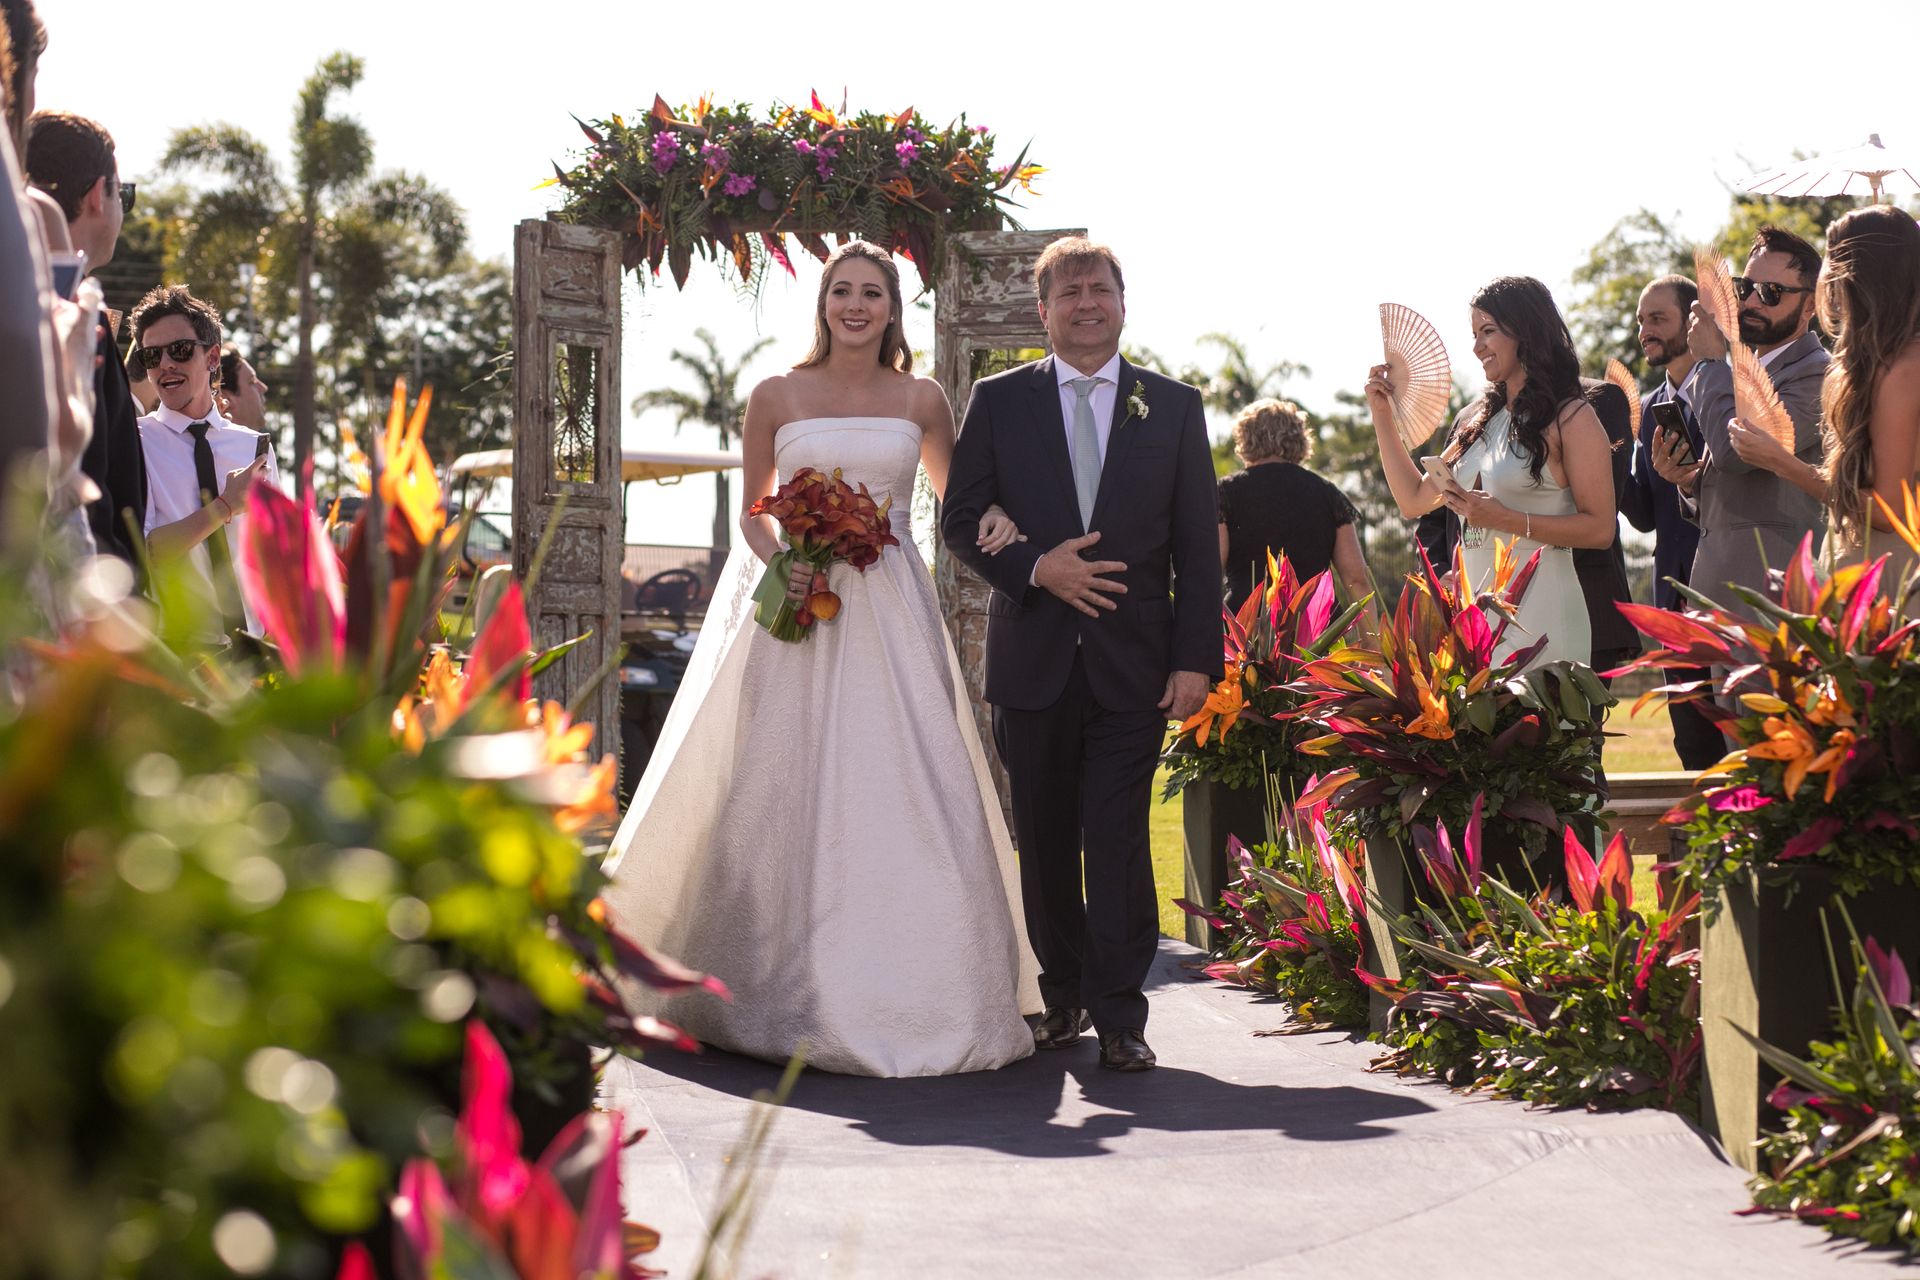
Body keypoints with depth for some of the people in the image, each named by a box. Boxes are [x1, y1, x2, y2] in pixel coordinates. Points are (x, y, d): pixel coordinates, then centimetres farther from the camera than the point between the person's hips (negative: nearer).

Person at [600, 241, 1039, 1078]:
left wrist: (994, 522, -1)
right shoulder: (776, 398, 7)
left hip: (889, 617, 1)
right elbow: (753, 510, 13)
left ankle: (906, 992, -1)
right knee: (784, 791, -4)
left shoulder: (921, 401, 10)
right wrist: (783, 560, -7)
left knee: (902, 788, -7)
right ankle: (789, 988, 4)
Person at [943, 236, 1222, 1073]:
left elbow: (1197, 547, 4)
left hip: (1133, 666, -1)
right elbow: (961, 520, 4)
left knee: (1118, 840, -6)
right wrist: (1035, 568, -14)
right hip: (1033, 660, 1)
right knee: (1045, 842, 9)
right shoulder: (998, 401, 7)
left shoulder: (1174, 408, 7)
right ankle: (1063, 997, 23)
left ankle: (1120, 1016, 0)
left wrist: (1196, 660, -4)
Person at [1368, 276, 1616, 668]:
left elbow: (1600, 528, -11)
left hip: (1539, 610, -6)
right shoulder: (1478, 422, 17)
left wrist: (1505, 519, -17)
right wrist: (1382, 414, 18)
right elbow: (1414, 500, 21)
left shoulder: (1571, 418, -4)